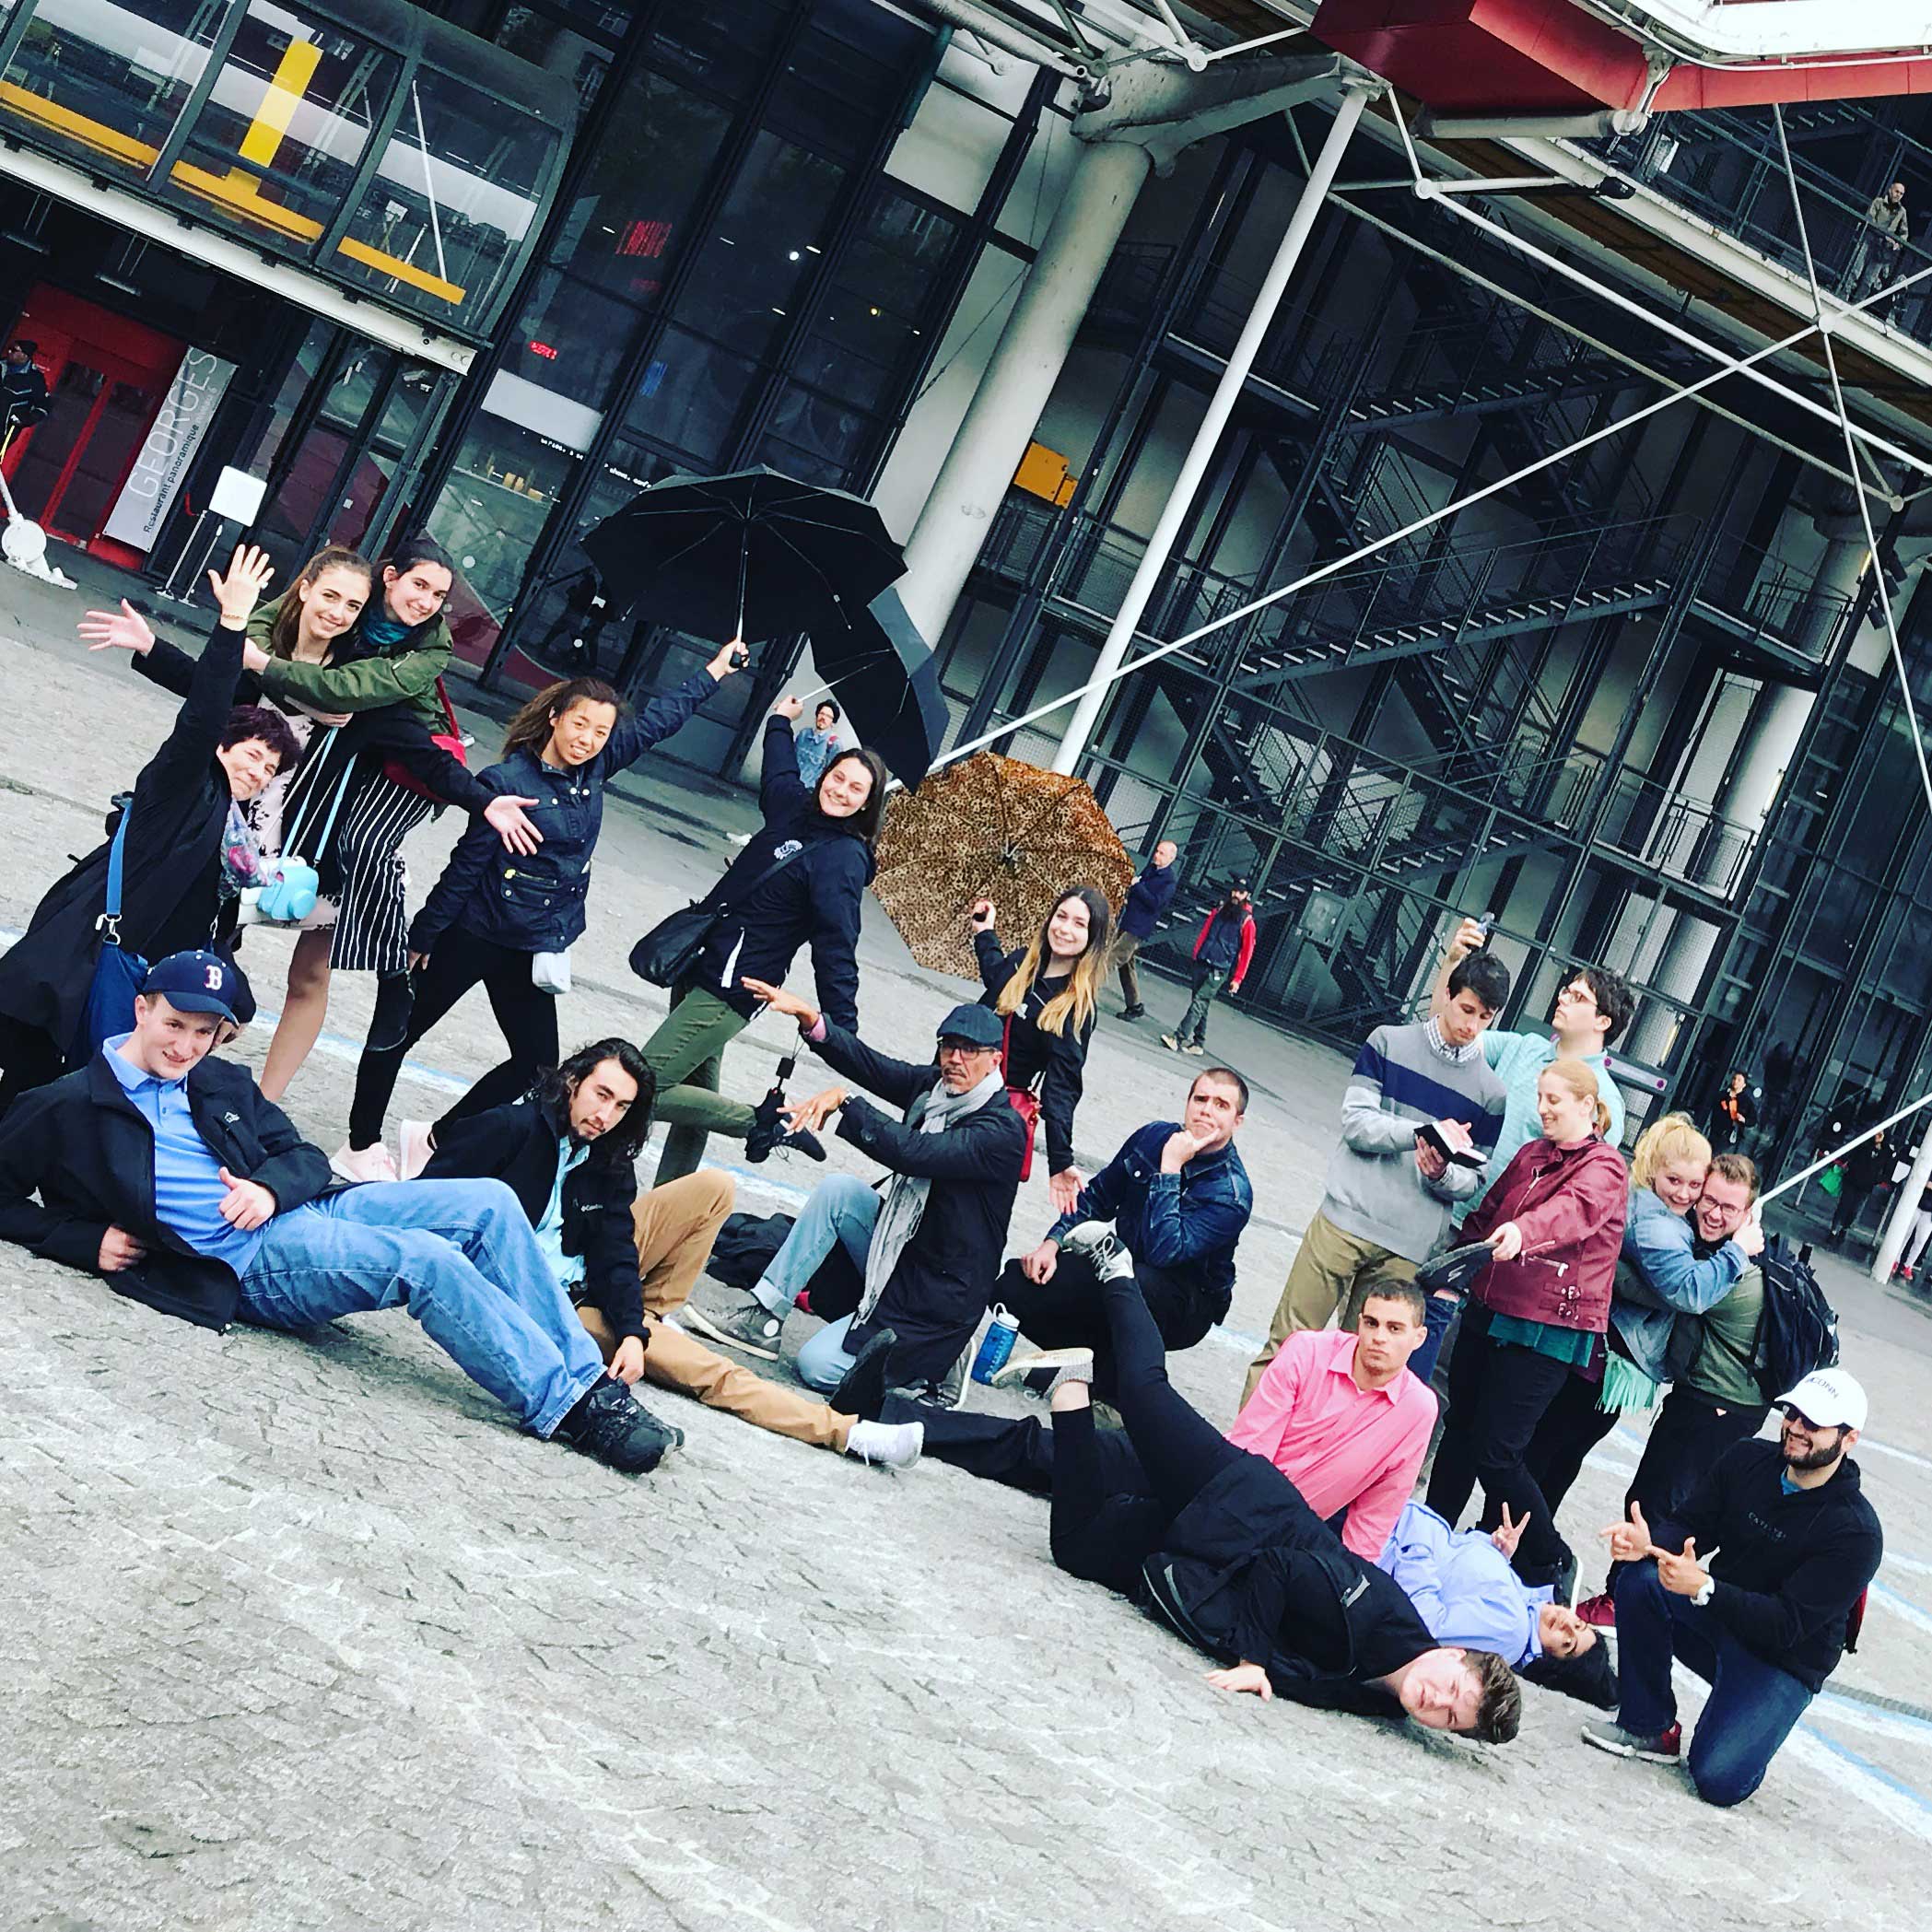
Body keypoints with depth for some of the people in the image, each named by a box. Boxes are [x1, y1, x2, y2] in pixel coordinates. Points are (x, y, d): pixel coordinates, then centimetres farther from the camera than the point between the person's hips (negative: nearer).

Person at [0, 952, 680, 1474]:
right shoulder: (68, 1108, 1)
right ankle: (569, 1407, -24)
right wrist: (85, 1241, -9)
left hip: (306, 1213, 7)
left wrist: (271, 1185, -4)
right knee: (428, 1260, -29)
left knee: (489, 1202, -12)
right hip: (247, 1263, -7)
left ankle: (583, 1375, -10)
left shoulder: (223, 1084, 18)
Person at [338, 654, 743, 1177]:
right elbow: (465, 866, -15)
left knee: (537, 1062, 8)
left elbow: (659, 718, 11)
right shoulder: (508, 781, -18)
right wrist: (422, 937, -9)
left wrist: (719, 667, 16)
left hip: (533, 948, 7)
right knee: (399, 1031, 6)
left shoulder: (593, 769, 0)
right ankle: (362, 1144, 20)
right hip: (472, 936, -7)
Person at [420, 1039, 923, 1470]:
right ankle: (846, 1431, -21)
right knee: (702, 1368, -21)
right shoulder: (510, 1126, -18)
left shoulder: (610, 1163, 0)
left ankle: (650, 1317, 0)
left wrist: (632, 1330, -24)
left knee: (713, 1189, -4)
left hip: (590, 1278, 7)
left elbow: (615, 1254, -7)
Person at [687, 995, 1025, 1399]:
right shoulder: (936, 1085, 2)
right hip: (899, 1255, 8)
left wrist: (844, 1101, -30)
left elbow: (913, 1153, -33)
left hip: (939, 1298, -8)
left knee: (817, 1365, -16)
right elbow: (871, 1065, -7)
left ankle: (934, 1361, 5)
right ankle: (762, 1318, -9)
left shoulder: (1003, 1131, -22)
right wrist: (807, 1015, -20)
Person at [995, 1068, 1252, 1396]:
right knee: (1014, 1282, -15)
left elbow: (1164, 1251, -33)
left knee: (1139, 1284, -41)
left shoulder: (1233, 1193, -21)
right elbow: (1097, 1197, 9)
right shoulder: (1153, 1136, -3)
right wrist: (1051, 1243, -5)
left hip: (1185, 1307, -5)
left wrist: (1170, 1168, -29)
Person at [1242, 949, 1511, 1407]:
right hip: (1346, 1221, -1)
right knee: (1288, 1340, -1)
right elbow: (1356, 1124, -3)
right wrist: (1423, 1132, -17)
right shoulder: (1390, 1042, 6)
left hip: (1407, 1250, 1)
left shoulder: (1491, 1094, 9)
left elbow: (1472, 1183, 9)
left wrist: (1442, 1174, -14)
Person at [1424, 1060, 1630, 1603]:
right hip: (1488, 1311, 7)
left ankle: (1551, 1563, 12)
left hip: (1546, 1333, -7)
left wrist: (1522, 1231, -51)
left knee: (1495, 1453, -7)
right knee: (1459, 1431, 13)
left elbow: (1573, 1208, -32)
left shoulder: (1605, 1168, -10)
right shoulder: (1529, 1155, 13)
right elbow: (1487, 1216, 24)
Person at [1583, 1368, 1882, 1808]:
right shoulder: (1748, 1460, -5)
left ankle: (1752, 1722, 13)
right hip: (1717, 1620, 5)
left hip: (1784, 1662, -5)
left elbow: (1789, 1624, -26)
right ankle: (1649, 1728, -9)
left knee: (1719, 1780, -22)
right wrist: (1649, 1542, -27)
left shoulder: (1857, 1534, -22)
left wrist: (1702, 1587, -39)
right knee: (1640, 1580, -25)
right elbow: (1691, 1525, -3)